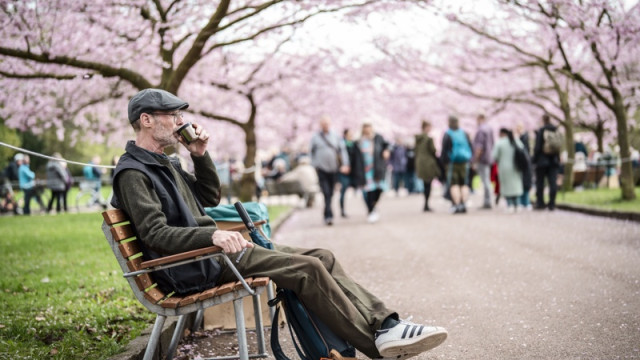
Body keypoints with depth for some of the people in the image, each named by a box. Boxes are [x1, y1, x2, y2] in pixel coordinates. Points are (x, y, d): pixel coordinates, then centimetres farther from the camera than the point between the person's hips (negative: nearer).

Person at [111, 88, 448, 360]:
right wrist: (212, 234, -36)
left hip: (209, 248, 10)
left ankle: (385, 325, -8)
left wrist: (200, 155, 11)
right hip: (197, 267, -10)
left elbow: (209, 198, 26)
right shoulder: (133, 173, -11)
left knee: (322, 258, -1)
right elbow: (155, 234, -23)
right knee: (307, 269, -21)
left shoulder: (162, 163, 19)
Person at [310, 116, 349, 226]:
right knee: (326, 193, -13)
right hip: (322, 169, -3)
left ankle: (326, 214, 23)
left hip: (333, 169, 3)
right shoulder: (315, 137, 4)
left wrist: (345, 164, -6)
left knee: (330, 194, 9)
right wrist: (315, 165, 6)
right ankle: (328, 215, -17)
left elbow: (342, 150, 6)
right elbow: (312, 152, 11)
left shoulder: (335, 137, 8)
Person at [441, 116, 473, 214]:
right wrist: (469, 158, 19)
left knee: (453, 184, -3)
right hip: (464, 162, 4)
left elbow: (444, 150, -10)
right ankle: (463, 205, 2)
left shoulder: (447, 135, -8)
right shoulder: (465, 134, 6)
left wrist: (443, 160, 3)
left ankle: (456, 205, -13)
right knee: (464, 184, 9)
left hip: (452, 162, -4)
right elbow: (471, 149, 9)